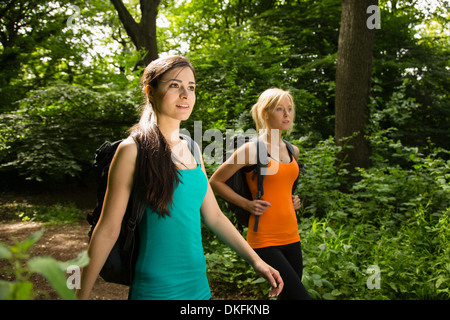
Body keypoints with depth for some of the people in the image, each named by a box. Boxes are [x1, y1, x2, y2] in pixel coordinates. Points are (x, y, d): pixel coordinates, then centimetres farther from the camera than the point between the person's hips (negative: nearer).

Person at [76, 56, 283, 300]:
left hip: (198, 287, 7)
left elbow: (214, 216, 12)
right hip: (155, 289, -6)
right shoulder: (133, 150, -12)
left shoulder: (192, 150, 7)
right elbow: (107, 230, -11)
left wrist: (256, 262, 9)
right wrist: (81, 295, -9)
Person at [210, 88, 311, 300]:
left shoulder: (293, 151, 11)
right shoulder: (252, 149, -9)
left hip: (291, 236, 7)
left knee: (288, 295, 11)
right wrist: (247, 204, -8)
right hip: (264, 240, -7)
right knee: (300, 295, -14)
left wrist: (294, 200, 12)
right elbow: (215, 182, -2)